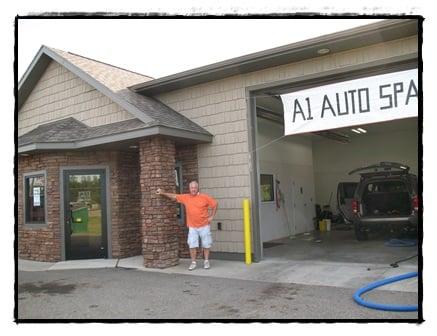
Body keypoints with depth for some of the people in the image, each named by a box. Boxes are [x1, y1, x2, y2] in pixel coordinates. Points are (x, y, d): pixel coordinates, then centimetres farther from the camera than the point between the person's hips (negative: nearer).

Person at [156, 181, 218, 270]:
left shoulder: (204, 197, -6)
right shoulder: (185, 197, 2)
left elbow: (214, 204, 0)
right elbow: (174, 196, 9)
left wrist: (211, 216, -3)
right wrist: (162, 193, 6)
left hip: (204, 226, -2)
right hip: (192, 227, 2)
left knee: (206, 245, 6)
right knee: (192, 245, 0)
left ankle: (206, 261, 19)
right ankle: (193, 262, 11)